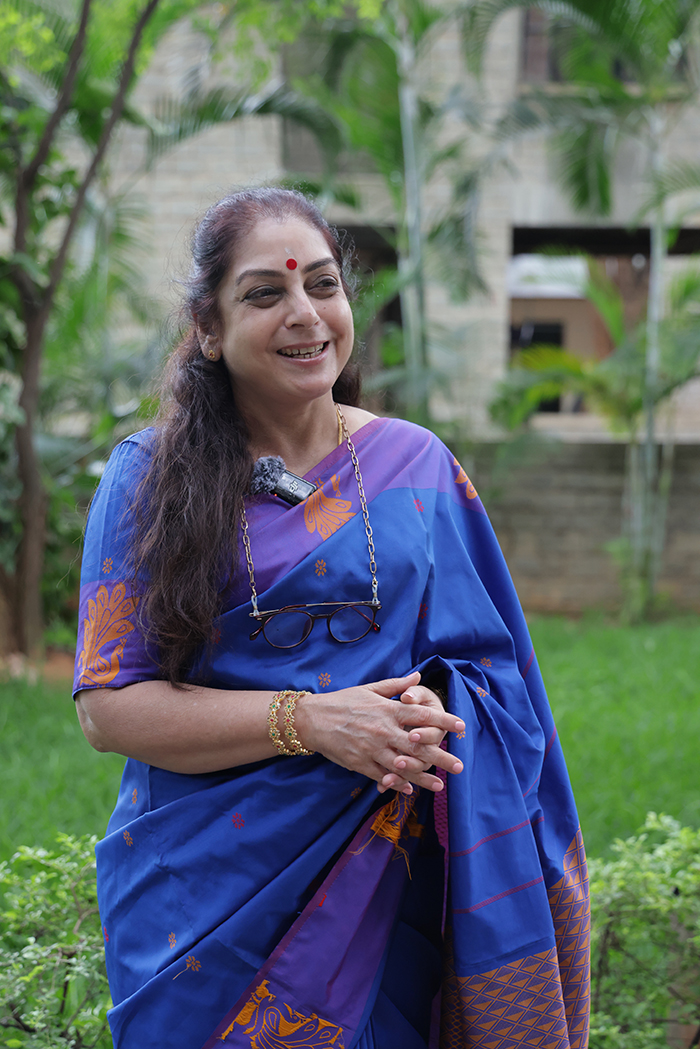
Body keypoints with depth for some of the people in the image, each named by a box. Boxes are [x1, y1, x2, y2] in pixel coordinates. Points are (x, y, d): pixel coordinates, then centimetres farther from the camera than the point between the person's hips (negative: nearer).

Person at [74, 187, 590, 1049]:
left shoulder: (417, 468, 5)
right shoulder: (147, 481, -2)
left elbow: (488, 663, 7)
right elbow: (108, 705, -8)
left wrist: (434, 710, -17)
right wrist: (309, 722, -19)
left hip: (385, 893, 1)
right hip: (205, 903, -1)